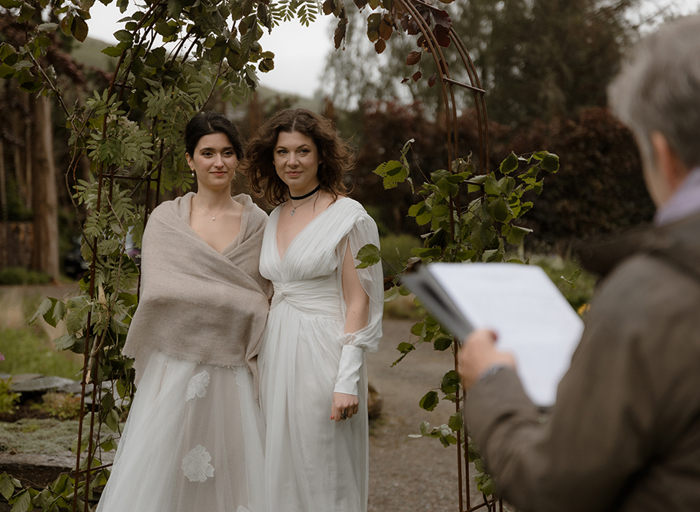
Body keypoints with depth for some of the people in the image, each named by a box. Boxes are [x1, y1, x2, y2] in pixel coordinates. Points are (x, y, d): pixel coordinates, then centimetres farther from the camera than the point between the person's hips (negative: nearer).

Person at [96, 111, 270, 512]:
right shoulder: (166, 219, 3)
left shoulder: (257, 222, 6)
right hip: (177, 365, -1)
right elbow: (160, 295, -3)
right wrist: (232, 299, -6)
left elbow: (262, 302, 8)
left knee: (234, 474, 2)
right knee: (162, 472, -1)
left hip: (234, 371, 1)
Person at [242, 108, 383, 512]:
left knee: (323, 477, 0)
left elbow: (359, 301, -10)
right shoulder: (273, 218, 12)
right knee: (280, 474, 12)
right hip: (277, 354, 6)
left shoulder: (348, 216, -7)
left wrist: (348, 380, -16)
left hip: (323, 353, -6)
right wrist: (260, 363, 13)